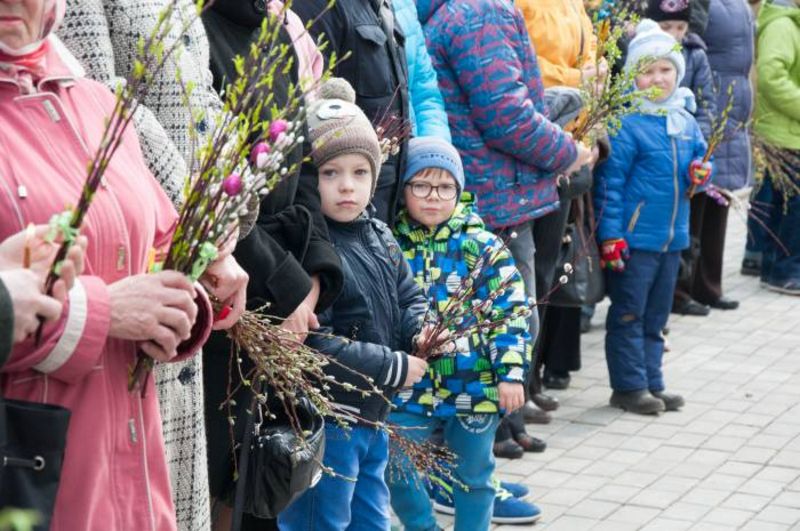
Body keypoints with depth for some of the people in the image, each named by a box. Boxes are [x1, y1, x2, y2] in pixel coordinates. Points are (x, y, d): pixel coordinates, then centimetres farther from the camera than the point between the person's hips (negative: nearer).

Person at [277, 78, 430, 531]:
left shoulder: (379, 237, 6)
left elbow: (410, 297, 18)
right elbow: (313, 345, -28)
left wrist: (422, 333, -6)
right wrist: (395, 368, -19)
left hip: (373, 416, 9)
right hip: (323, 421, -9)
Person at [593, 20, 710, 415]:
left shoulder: (685, 121, 8)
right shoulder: (627, 124, -13)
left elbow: (699, 157, 22)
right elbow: (610, 181, -13)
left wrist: (701, 172, -3)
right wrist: (610, 234, -16)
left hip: (672, 237, 7)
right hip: (634, 238, -7)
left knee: (655, 316, 16)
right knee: (628, 315, 1)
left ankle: (651, 382, 25)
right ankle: (629, 386, 9)